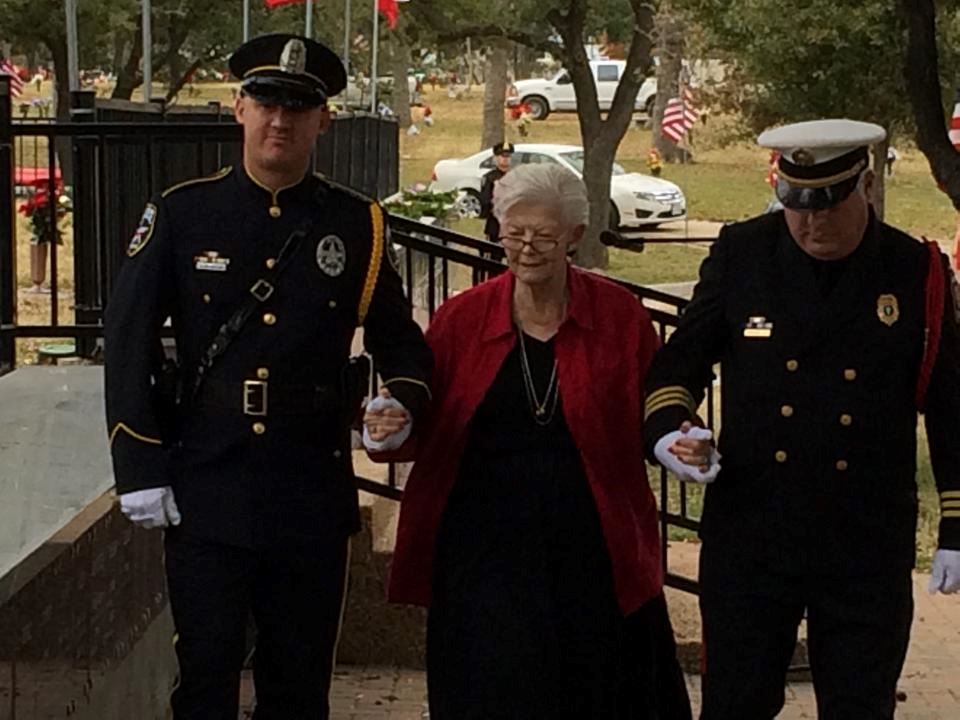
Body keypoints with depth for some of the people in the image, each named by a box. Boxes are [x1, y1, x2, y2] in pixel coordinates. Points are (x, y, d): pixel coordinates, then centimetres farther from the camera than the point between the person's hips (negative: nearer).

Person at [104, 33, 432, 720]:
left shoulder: (359, 224, 2)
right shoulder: (181, 213, -1)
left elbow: (401, 342, 8)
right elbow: (130, 342, 0)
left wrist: (402, 404, -14)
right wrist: (140, 469, -5)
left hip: (315, 497, 1)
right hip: (204, 493, -1)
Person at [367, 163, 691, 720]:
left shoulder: (619, 315, 1)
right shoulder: (462, 318, 3)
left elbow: (653, 421, 8)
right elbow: (425, 431, 7)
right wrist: (392, 429, -14)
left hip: (590, 550, 0)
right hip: (484, 550, 0)